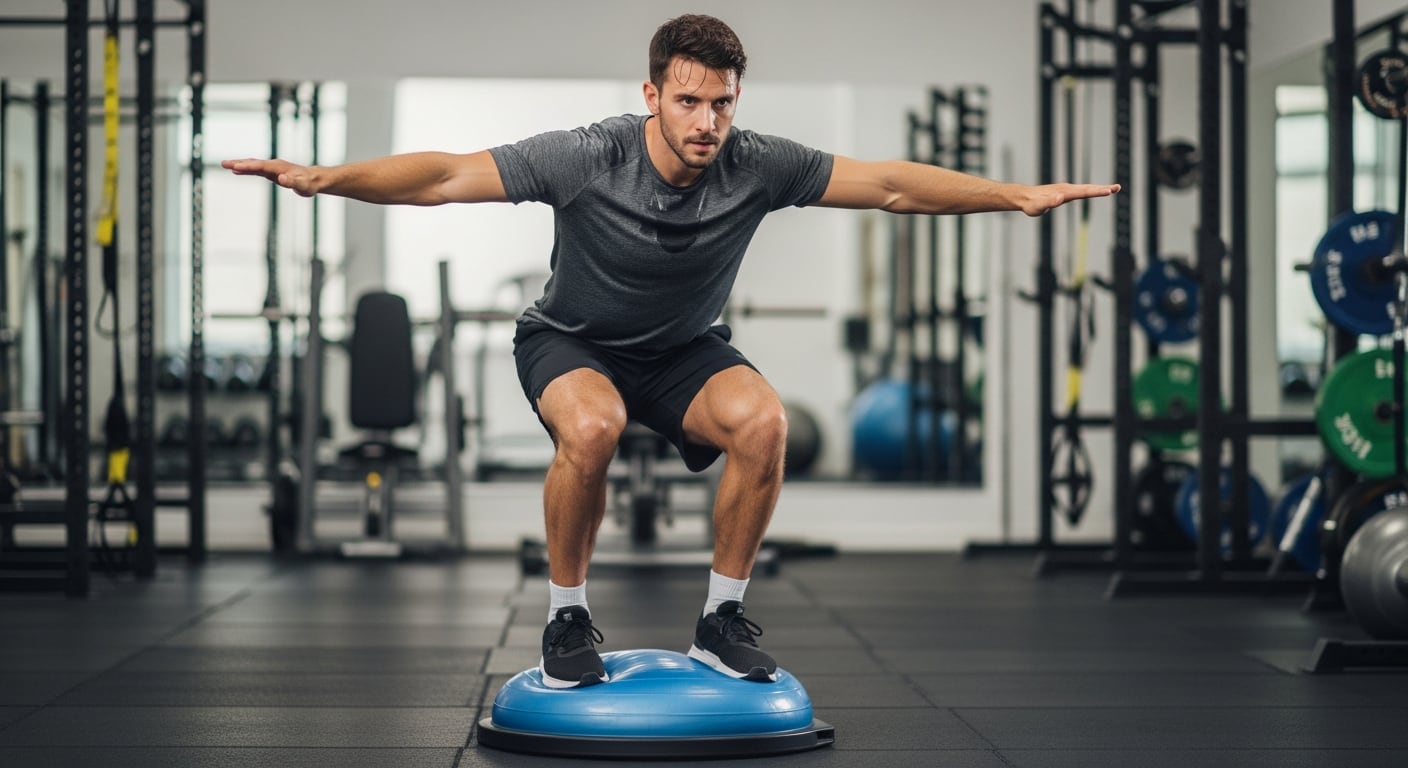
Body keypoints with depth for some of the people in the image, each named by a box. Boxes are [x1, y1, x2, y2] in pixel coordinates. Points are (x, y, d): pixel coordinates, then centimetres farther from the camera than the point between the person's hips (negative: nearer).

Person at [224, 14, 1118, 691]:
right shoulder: (586, 158, -28)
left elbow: (892, 184, -13)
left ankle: (723, 618, -9)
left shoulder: (759, 166, -20)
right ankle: (568, 617, -13)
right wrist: (326, 178, -40)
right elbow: (447, 176, -29)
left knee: (763, 419, -28)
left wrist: (1020, 195, -16)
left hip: (685, 353, 3)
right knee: (593, 426, -37)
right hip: (573, 344, -3)